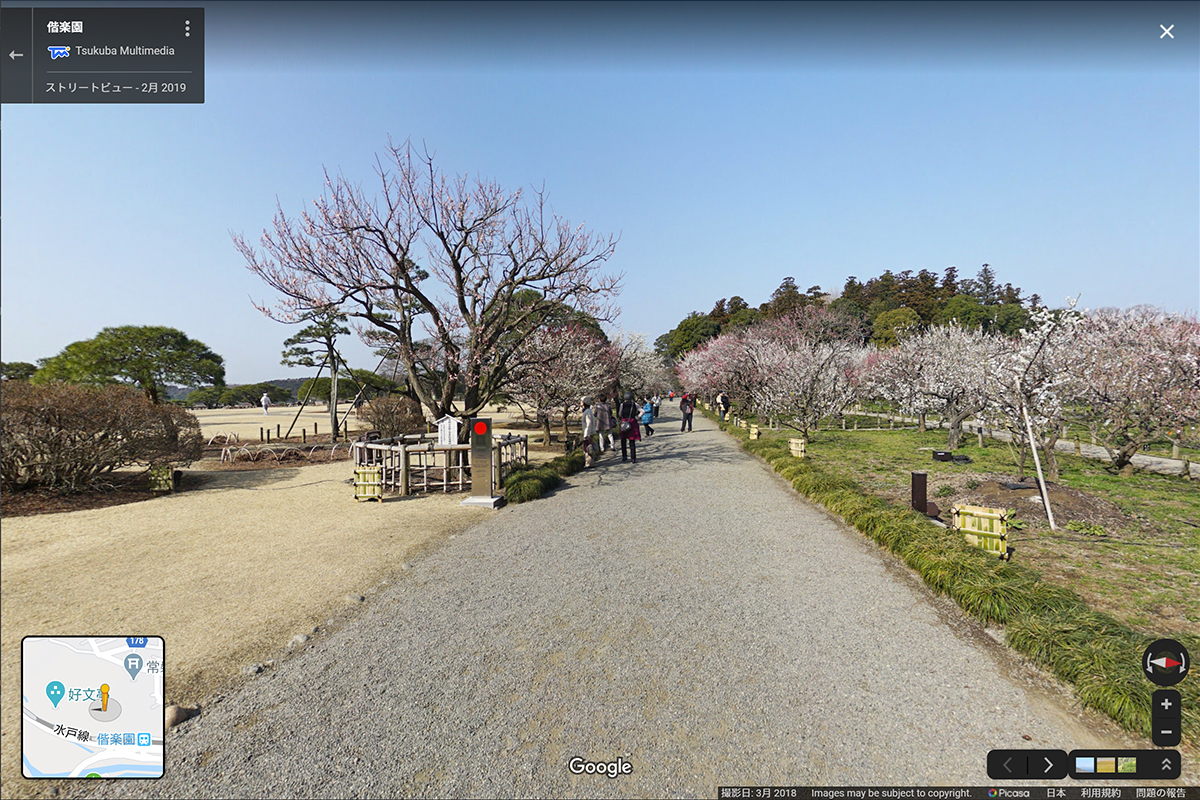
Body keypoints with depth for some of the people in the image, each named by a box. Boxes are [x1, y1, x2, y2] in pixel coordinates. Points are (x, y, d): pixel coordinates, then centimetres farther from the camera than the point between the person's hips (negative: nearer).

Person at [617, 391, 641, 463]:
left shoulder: (622, 404, -1)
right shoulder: (634, 404, 1)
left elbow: (619, 414, -3)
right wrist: (637, 417, 2)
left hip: (624, 423, 0)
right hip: (633, 423, 0)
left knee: (623, 441, 16)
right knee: (632, 442, 2)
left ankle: (624, 457, 20)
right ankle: (634, 458, 0)